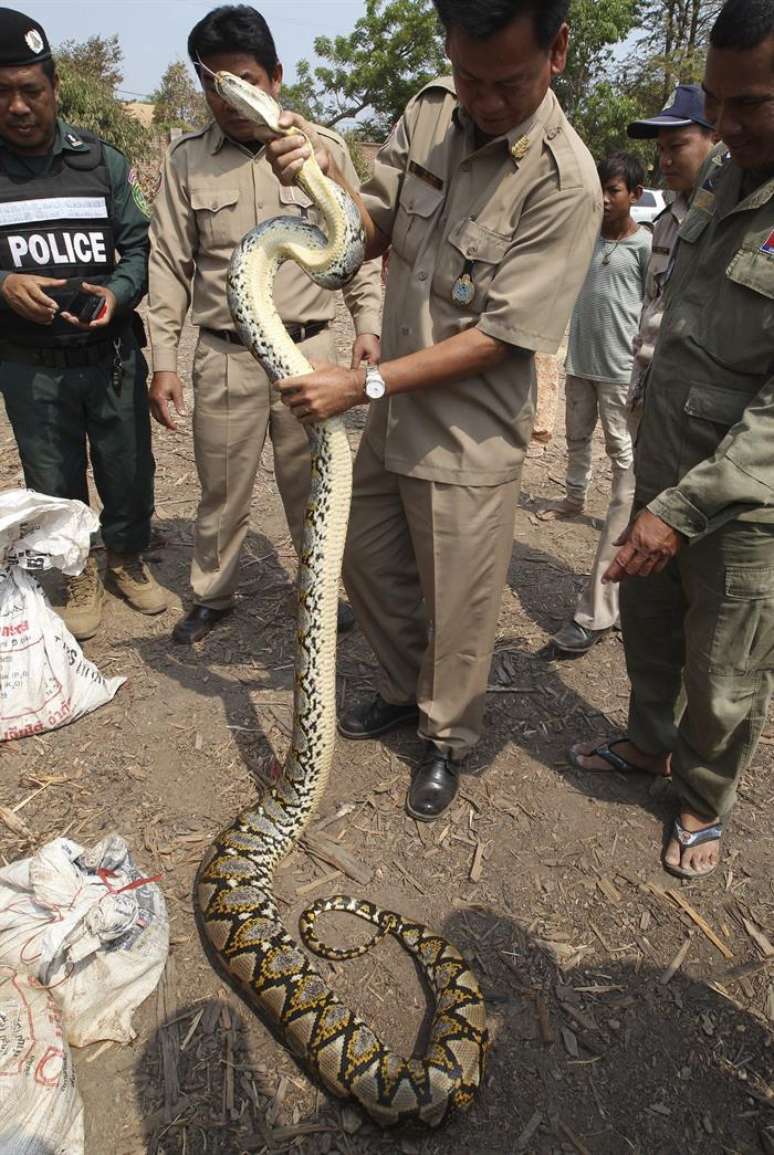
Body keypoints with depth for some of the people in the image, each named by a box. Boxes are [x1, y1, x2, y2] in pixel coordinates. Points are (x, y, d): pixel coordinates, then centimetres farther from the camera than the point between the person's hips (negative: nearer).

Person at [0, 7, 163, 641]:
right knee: (54, 483, 11)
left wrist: (118, 292, -16)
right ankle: (78, 576, 32)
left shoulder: (103, 161, 2)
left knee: (129, 470, 12)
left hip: (112, 355, 1)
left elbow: (139, 245, 4)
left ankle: (127, 559, 36)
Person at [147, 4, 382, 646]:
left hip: (309, 351, 0)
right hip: (223, 357, 1)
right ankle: (212, 596, 30)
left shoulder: (325, 149, 2)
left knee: (311, 486, 10)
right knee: (222, 490, 9)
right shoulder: (186, 160, 4)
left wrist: (368, 324, -4)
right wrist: (163, 362, 1)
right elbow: (170, 265, 5)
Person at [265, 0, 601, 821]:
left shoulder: (563, 182, -20)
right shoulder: (429, 113, -2)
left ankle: (446, 741, 35)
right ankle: (405, 691, 46)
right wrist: (322, 181, -17)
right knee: (366, 566, 20)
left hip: (468, 442, -6)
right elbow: (371, 231, 4)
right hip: (393, 415, 7)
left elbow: (498, 336, -21)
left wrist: (364, 384, -23)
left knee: (456, 611, 8)